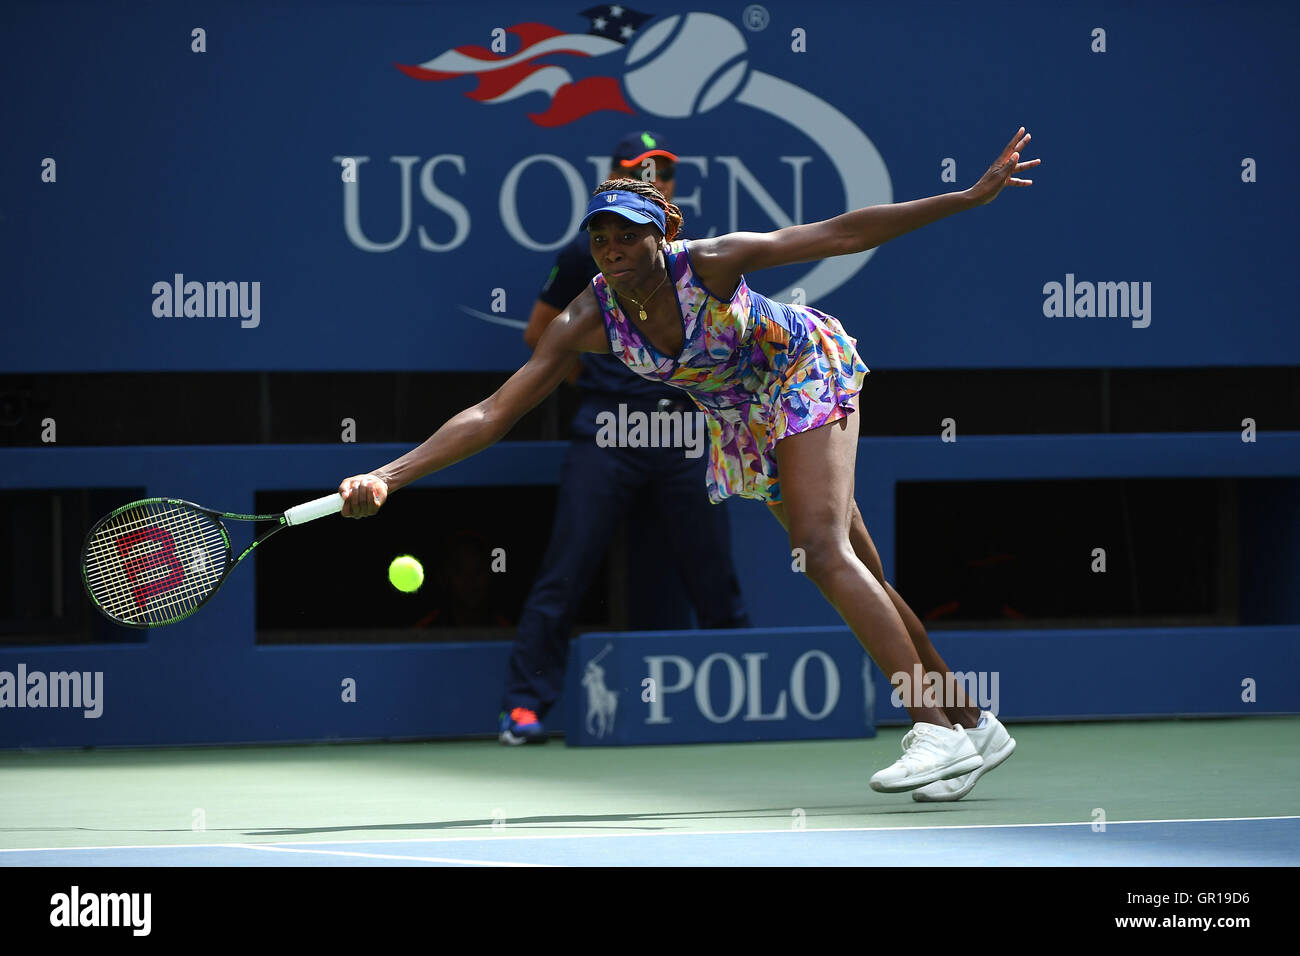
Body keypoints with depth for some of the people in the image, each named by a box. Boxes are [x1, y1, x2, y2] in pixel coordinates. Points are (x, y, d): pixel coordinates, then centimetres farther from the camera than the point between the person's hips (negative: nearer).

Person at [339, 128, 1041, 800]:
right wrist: (387, 477, -33)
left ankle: (936, 730, -25)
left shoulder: (708, 263, -30)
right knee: (858, 575, 6)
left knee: (824, 551, -23)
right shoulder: (588, 321, -22)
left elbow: (840, 234, -24)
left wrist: (973, 196, -26)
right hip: (745, 419, 5)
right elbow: (493, 413, -22)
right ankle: (971, 724, 15)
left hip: (808, 368, -5)